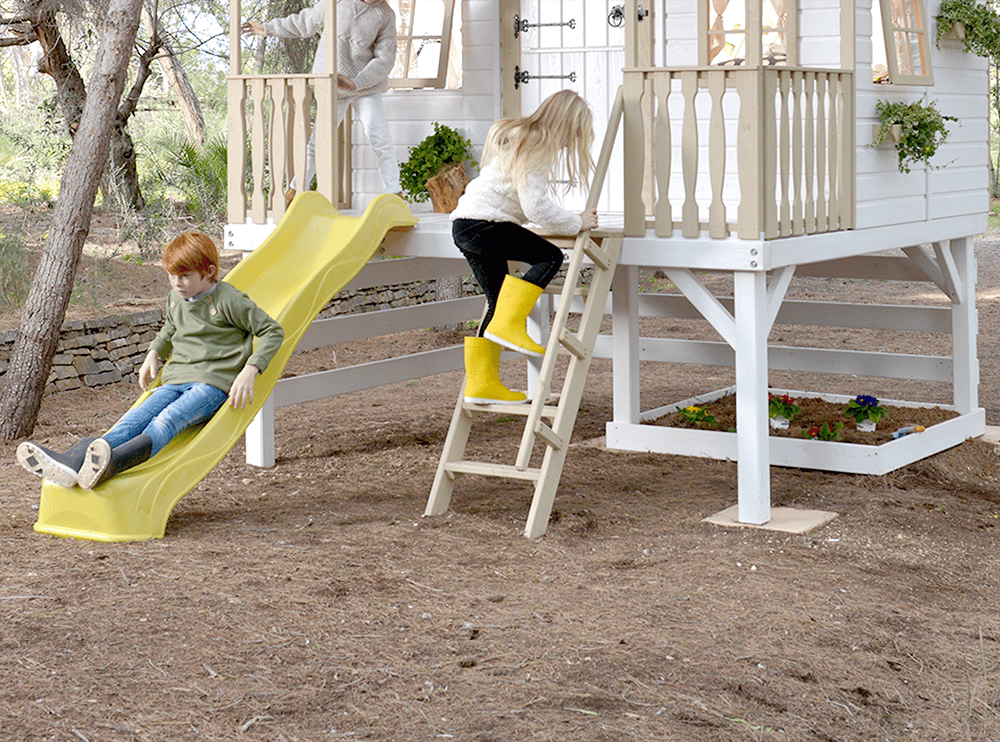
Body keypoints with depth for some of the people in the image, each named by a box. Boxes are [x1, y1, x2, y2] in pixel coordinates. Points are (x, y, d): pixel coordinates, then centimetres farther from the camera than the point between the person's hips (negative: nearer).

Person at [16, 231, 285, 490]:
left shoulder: (229, 300, -6)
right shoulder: (175, 299, 15)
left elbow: (273, 331, -6)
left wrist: (249, 371, -17)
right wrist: (154, 353, 21)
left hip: (212, 383, -6)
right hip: (176, 380, 6)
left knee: (168, 420, -35)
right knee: (136, 419, -23)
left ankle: (113, 462, -65)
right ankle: (74, 461, -50)